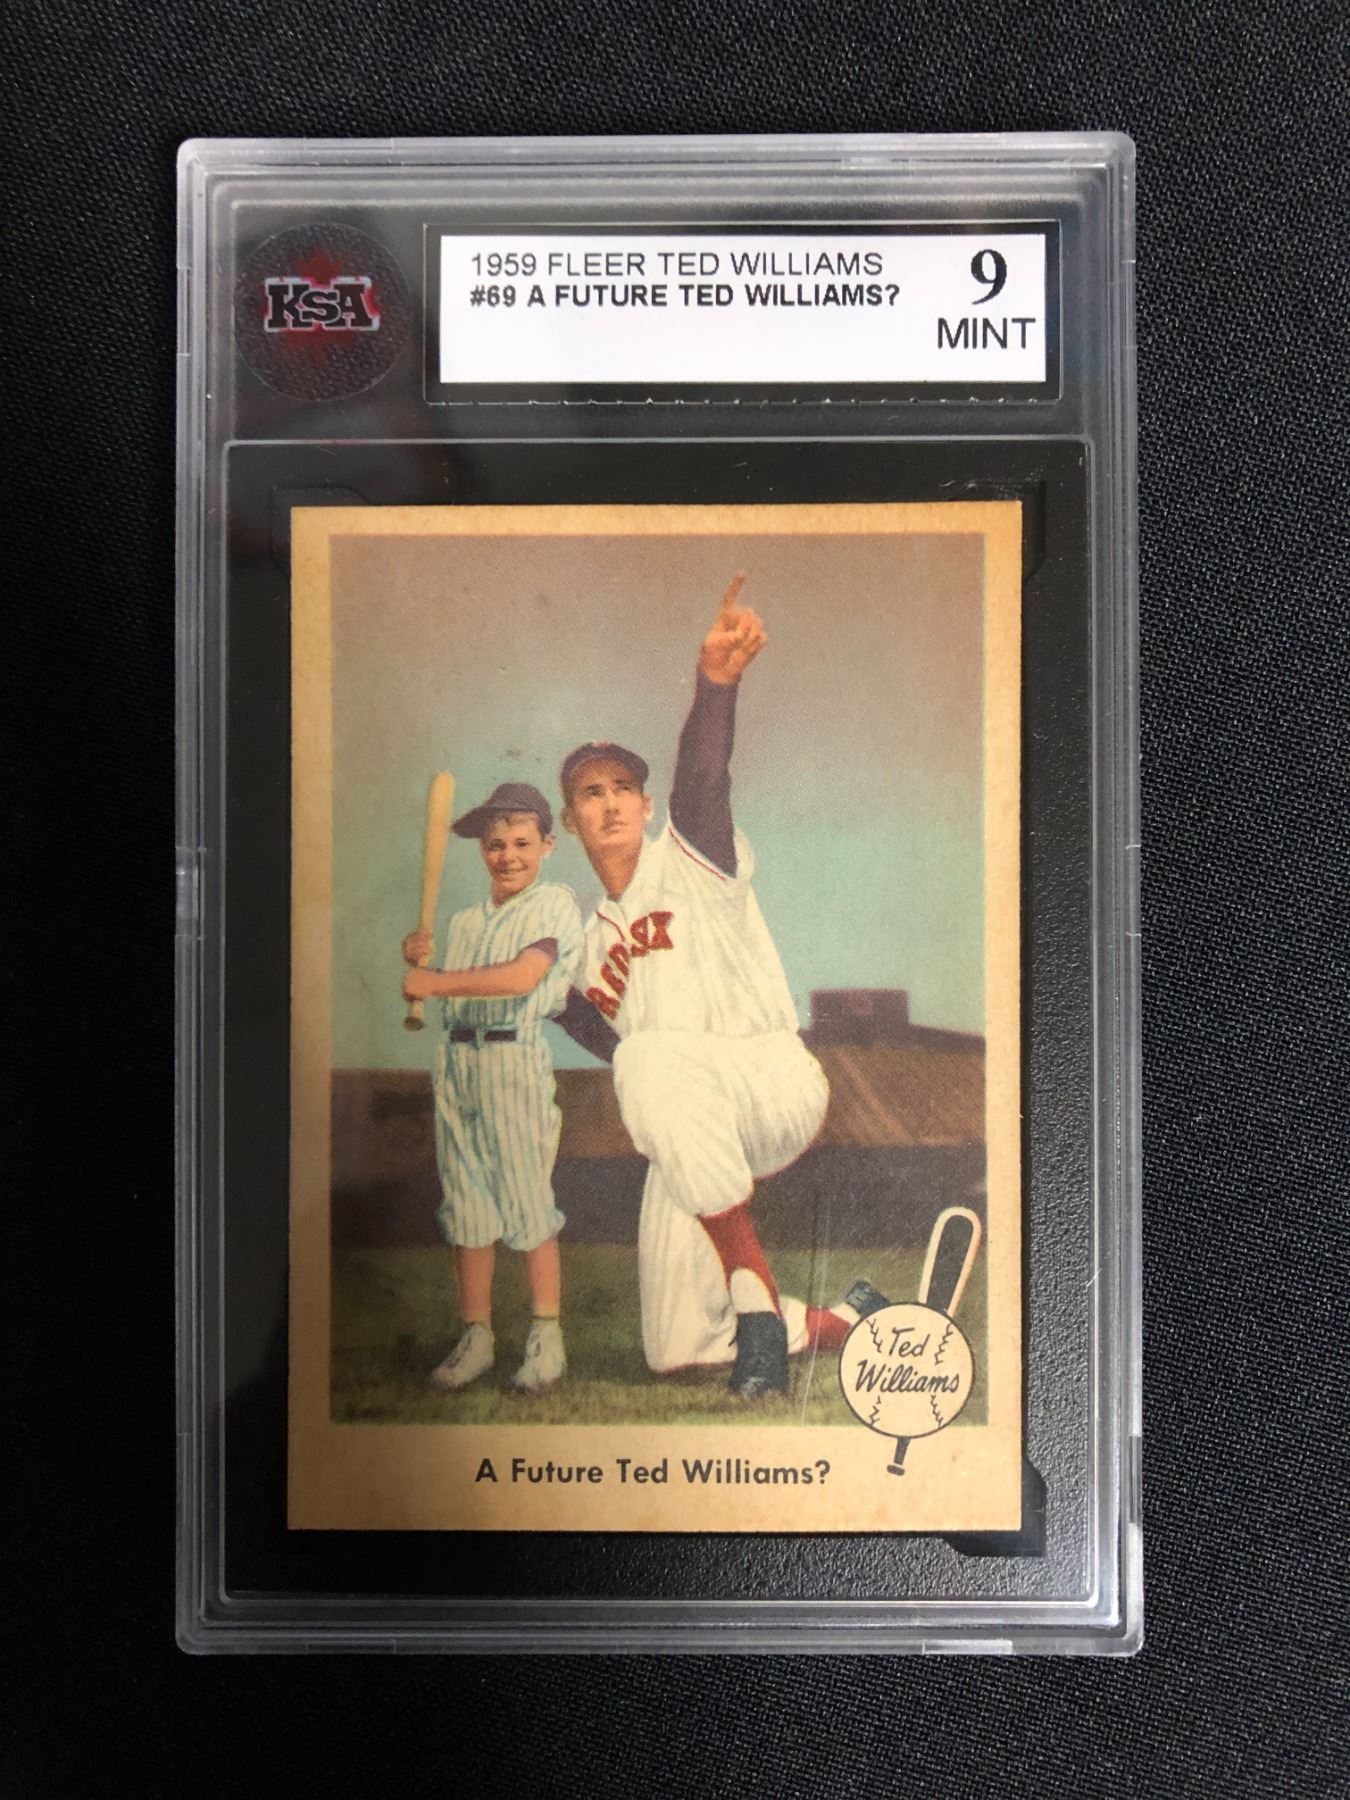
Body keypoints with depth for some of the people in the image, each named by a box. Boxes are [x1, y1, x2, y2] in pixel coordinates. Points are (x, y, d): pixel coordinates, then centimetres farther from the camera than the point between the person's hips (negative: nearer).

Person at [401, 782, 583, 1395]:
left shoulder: (554, 903, -3)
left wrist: (435, 981, -15)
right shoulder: (465, 920, 17)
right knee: (465, 1202, 8)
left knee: (525, 1199, -2)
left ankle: (546, 1338, 10)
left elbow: (521, 976, -18)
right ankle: (476, 1336, 18)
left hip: (516, 1059, -6)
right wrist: (420, 960, 1)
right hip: (456, 1058, 6)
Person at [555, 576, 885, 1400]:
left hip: (774, 1086, -7)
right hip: (687, 1139, 7)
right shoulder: (595, 939, 19)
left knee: (654, 1058, -40)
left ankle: (754, 1289, -31)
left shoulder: (689, 857, 1)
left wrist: (716, 679, -39)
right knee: (675, 1351, 3)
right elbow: (605, 1036, 17)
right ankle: (845, 1321, 27)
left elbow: (702, 778, -20)